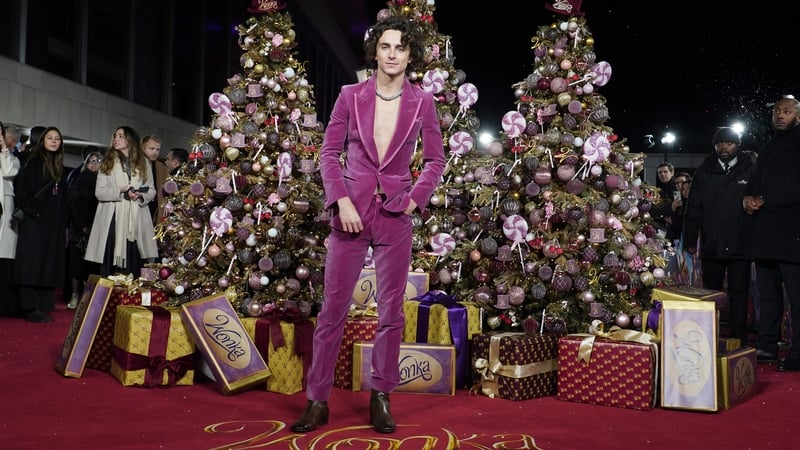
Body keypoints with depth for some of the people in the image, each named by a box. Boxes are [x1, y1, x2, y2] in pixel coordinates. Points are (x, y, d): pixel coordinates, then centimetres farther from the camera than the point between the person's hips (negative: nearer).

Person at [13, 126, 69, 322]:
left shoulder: (60, 167, 16)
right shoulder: (33, 162, -1)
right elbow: (22, 190, -9)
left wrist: (64, 224, 11)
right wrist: (32, 211, -16)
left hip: (54, 225, 6)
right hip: (34, 223, -6)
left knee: (50, 265, 5)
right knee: (32, 263, -5)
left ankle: (44, 306, 9)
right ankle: (31, 307, -3)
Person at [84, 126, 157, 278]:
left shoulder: (143, 163, 14)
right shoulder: (108, 162, 11)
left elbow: (152, 191, 13)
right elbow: (99, 192, 2)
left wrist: (141, 195, -9)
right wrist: (121, 192, -14)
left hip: (136, 221, 1)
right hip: (113, 219, -1)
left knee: (134, 266, -4)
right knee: (111, 266, -5)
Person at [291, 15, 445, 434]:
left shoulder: (422, 102, 3)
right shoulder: (350, 96, 2)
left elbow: (436, 159, 11)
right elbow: (329, 152, 3)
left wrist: (415, 197, -2)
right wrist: (342, 201, -8)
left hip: (395, 215, 1)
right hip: (351, 210, 0)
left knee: (391, 310, 5)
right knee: (333, 307, 1)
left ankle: (381, 397, 17)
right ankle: (317, 400, 10)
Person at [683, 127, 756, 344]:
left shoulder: (751, 171, 3)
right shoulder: (704, 172, 8)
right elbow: (693, 208, 7)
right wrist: (690, 239, 3)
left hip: (741, 245, -2)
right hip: (711, 244, 2)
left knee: (739, 293, 4)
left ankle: (739, 339, 11)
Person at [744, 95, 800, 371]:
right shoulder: (768, 148, 22)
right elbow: (755, 182, 26)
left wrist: (764, 202, -9)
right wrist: (747, 197, 4)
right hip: (764, 234, 8)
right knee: (767, 295, 11)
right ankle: (766, 347, 18)